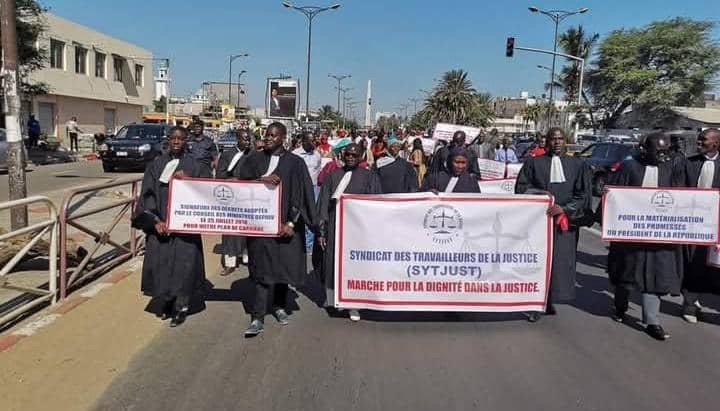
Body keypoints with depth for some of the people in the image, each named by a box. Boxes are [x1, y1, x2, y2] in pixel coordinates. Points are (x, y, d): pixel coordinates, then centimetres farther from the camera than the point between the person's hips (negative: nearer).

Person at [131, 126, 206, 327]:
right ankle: (164, 304, 22)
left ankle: (181, 307, 10)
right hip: (159, 224, 2)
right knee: (160, 264, 4)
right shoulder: (157, 164, 6)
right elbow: (148, 194, 1)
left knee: (183, 264, -3)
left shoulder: (193, 165, 3)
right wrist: (155, 221, -10)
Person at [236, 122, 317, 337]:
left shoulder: (295, 163, 0)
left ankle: (279, 305, 29)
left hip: (285, 224, -1)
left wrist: (291, 223, -10)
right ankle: (258, 318, -2)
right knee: (263, 268, -2)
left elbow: (301, 195, -4)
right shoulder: (255, 160, 7)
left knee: (283, 265, 8)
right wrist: (262, 179, -17)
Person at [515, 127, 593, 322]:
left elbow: (584, 195, 1)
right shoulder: (534, 163, 6)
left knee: (561, 262, 1)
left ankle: (550, 301, 13)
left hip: (566, 222, 1)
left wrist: (564, 208, -13)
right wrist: (542, 193, -10)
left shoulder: (578, 165, 7)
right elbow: (521, 187, 5)